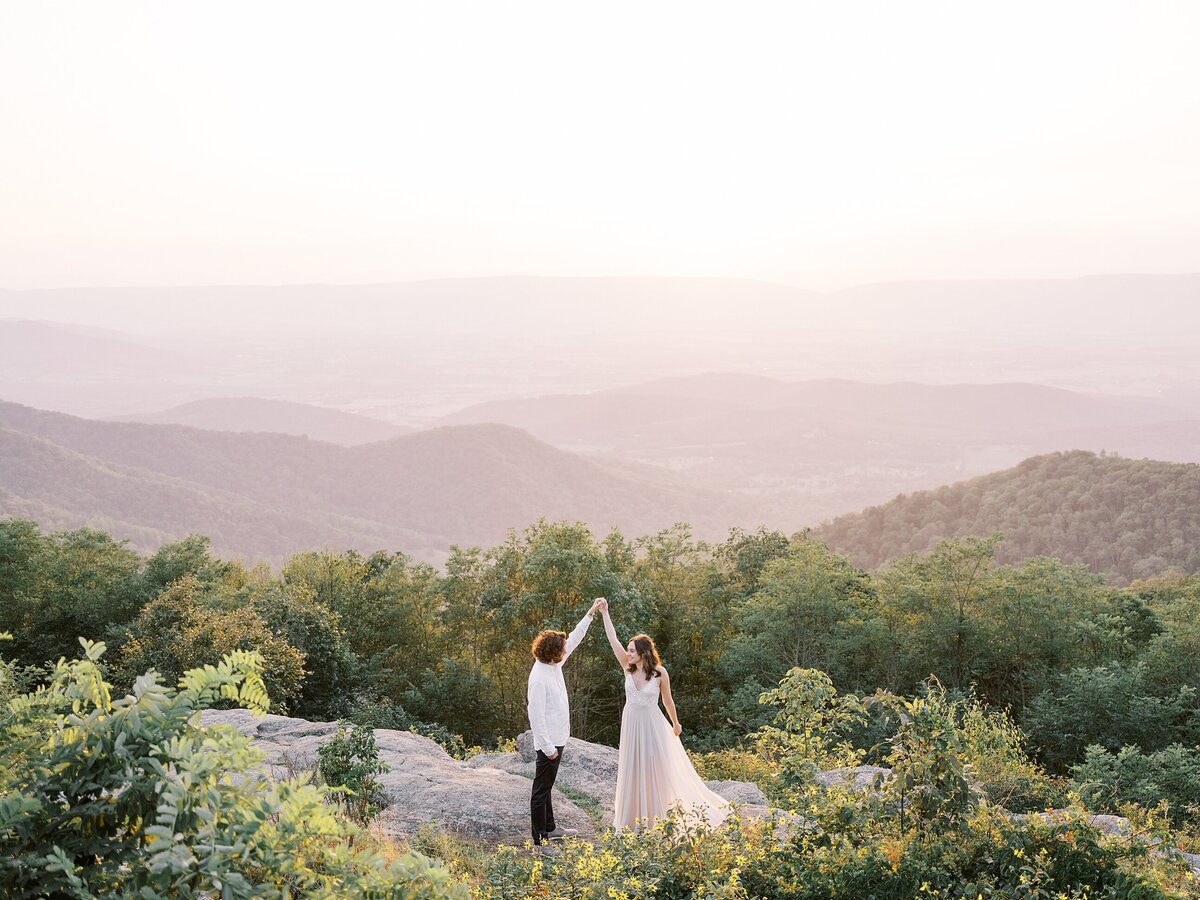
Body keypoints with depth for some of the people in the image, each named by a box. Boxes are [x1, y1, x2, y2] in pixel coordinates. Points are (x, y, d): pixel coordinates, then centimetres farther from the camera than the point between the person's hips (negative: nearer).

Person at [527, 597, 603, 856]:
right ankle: (539, 841, 6)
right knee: (541, 790, -1)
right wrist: (548, 747, -22)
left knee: (547, 787, 22)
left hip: (557, 739, 9)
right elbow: (536, 716, -24)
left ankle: (550, 828, 36)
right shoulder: (539, 678, -25)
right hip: (549, 742, -9)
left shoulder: (554, 665, 1)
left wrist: (591, 614, 14)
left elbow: (574, 639, 14)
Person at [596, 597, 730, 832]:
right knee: (633, 770, 10)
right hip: (631, 723, 4)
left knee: (657, 768, 3)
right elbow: (613, 640, -11)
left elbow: (668, 700, 2)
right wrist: (604, 613, -16)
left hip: (652, 724, -3)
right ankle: (635, 816, 22)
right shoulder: (628, 668, -4)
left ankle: (658, 816, 14)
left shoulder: (660, 672, -11)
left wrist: (675, 724, 13)